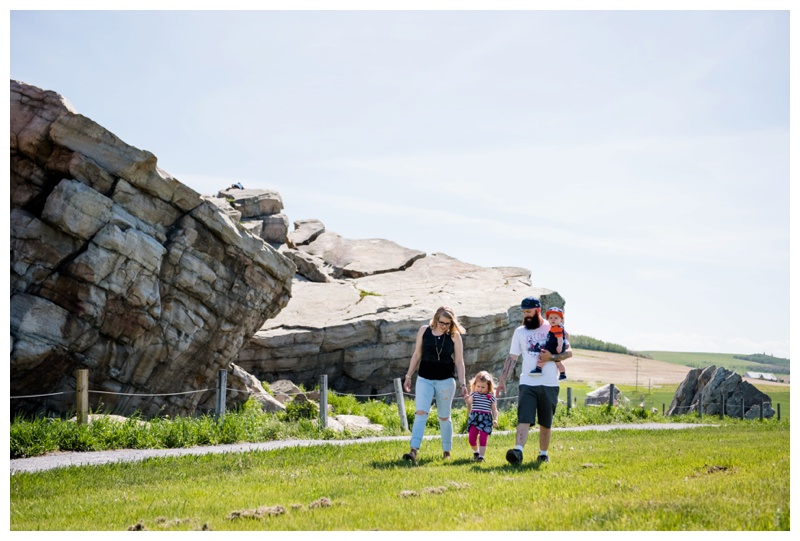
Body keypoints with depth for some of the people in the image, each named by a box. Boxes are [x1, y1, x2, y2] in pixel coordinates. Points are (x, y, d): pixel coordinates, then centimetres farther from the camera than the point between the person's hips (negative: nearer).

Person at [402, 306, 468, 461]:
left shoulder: (454, 335, -3)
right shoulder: (424, 331, 1)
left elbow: (459, 361, -1)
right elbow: (417, 355, 9)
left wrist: (462, 384, -5)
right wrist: (408, 376, 8)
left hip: (446, 380, -1)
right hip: (424, 379, 1)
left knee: (444, 417, 8)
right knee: (421, 412, -13)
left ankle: (446, 451, 20)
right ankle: (414, 450, -20)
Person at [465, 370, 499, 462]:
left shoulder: (491, 397, 7)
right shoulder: (474, 394, 7)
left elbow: (494, 410, 10)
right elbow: (469, 402, -12)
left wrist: (495, 419, -4)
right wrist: (467, 400, -35)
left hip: (486, 419, -1)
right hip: (474, 418, 1)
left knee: (483, 438, -9)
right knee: (471, 439, -1)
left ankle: (481, 456, -1)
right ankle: (476, 452, 26)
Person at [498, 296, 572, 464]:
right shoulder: (520, 331, 8)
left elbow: (568, 352, 1)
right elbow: (511, 358, 10)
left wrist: (551, 357, -16)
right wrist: (502, 380, 5)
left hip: (549, 384, 0)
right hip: (527, 383, 0)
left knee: (545, 423, 9)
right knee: (524, 419, -15)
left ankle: (543, 453, 23)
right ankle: (518, 451, -28)